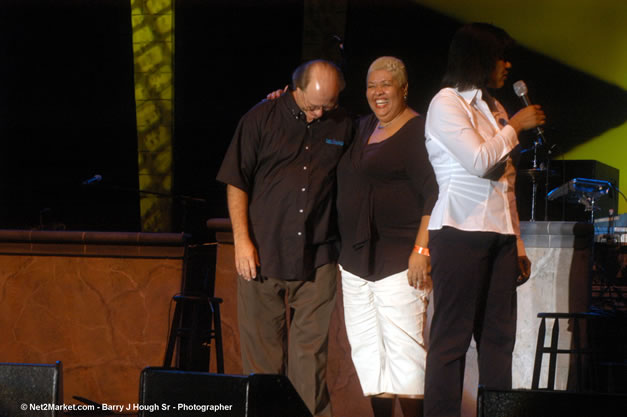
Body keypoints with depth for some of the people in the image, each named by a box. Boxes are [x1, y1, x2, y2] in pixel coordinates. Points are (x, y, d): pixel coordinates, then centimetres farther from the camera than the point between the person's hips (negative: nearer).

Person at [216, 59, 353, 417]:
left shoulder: (343, 127, 6)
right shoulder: (262, 119, 0)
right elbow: (236, 183, 2)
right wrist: (242, 239, -5)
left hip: (317, 258, 1)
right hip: (263, 253, -1)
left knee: (311, 350, -1)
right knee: (262, 349, 5)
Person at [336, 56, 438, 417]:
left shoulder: (418, 131, -8)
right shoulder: (364, 128, 17)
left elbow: (435, 196, -14)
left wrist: (422, 250, -22)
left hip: (399, 260, -9)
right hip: (357, 259, 9)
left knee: (404, 348, -12)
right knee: (368, 352, 9)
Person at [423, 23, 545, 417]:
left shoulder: (493, 108, 20)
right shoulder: (446, 103, -3)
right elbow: (479, 162, -16)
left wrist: (518, 243, 16)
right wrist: (516, 126, -4)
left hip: (499, 235, 8)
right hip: (461, 232, -8)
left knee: (499, 336, 3)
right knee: (452, 337, -7)